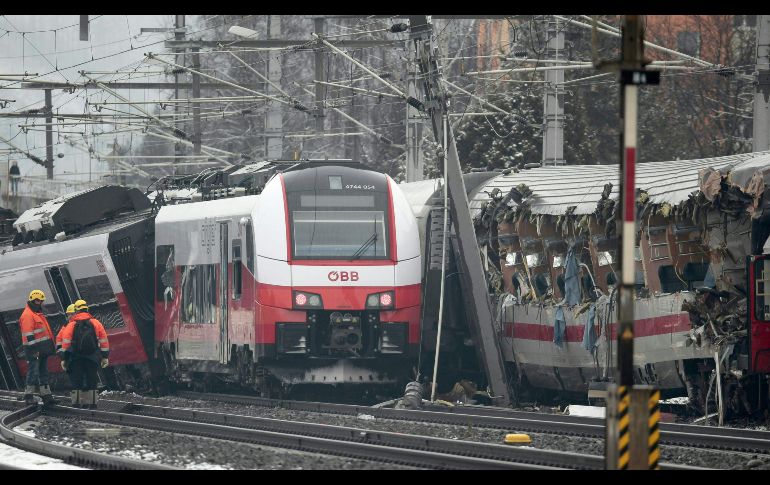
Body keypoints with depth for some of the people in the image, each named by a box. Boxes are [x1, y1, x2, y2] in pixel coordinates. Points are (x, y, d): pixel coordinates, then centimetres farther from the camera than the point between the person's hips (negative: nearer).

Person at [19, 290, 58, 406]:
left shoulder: (38, 314, 20)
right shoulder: (27, 315, -12)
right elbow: (28, 334, -19)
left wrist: (49, 347, 23)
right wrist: (33, 349, -22)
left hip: (42, 350, 10)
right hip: (34, 349, -10)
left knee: (43, 373, 11)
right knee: (33, 372, -8)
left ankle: (46, 396, 14)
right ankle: (29, 395, -3)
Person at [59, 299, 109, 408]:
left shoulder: (71, 325, 2)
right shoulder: (96, 323, 6)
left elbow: (65, 343, -1)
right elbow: (104, 341, 6)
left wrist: (63, 358, 2)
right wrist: (105, 357, 10)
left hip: (75, 358, -1)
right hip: (93, 358, 1)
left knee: (76, 382, 2)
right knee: (91, 381, 8)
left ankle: (76, 403, -2)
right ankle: (91, 403, 7)